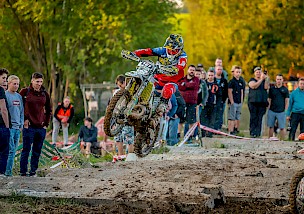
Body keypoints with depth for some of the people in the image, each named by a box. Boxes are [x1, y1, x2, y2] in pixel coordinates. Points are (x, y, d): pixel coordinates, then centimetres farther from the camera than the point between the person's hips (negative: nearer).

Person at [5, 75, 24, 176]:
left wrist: (21, 125, 12)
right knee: (10, 150, -11)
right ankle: (7, 171, -8)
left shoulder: (19, 96, 14)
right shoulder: (5, 95, -7)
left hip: (17, 127, 7)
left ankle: (9, 170, 11)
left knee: (13, 150, 7)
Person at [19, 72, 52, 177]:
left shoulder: (45, 94, 11)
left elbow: (49, 110, 19)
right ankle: (23, 171, -2)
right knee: (26, 149, -6)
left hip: (41, 127, 4)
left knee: (37, 151, 6)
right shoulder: (25, 92, -1)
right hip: (29, 126, -4)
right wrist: (24, 119, -5)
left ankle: (33, 171, 12)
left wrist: (46, 123, 10)